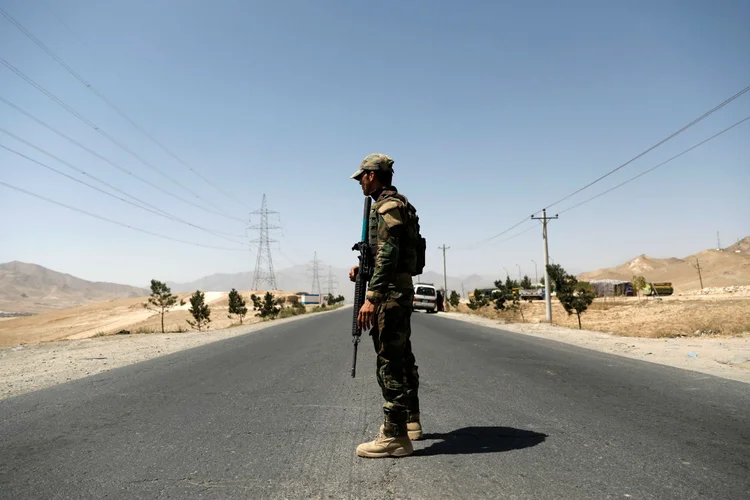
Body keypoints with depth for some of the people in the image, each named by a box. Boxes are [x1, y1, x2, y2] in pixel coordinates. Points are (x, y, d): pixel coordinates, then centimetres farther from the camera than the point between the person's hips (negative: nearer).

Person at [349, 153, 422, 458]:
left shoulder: (387, 206, -13)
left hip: (390, 292, -11)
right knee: (402, 357, 17)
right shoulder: (396, 204, 19)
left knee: (389, 360, -8)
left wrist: (372, 296, -27)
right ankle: (410, 421, 29)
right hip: (400, 290, 11)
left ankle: (394, 436, -2)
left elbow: (388, 254, -23)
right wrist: (363, 268, 11)